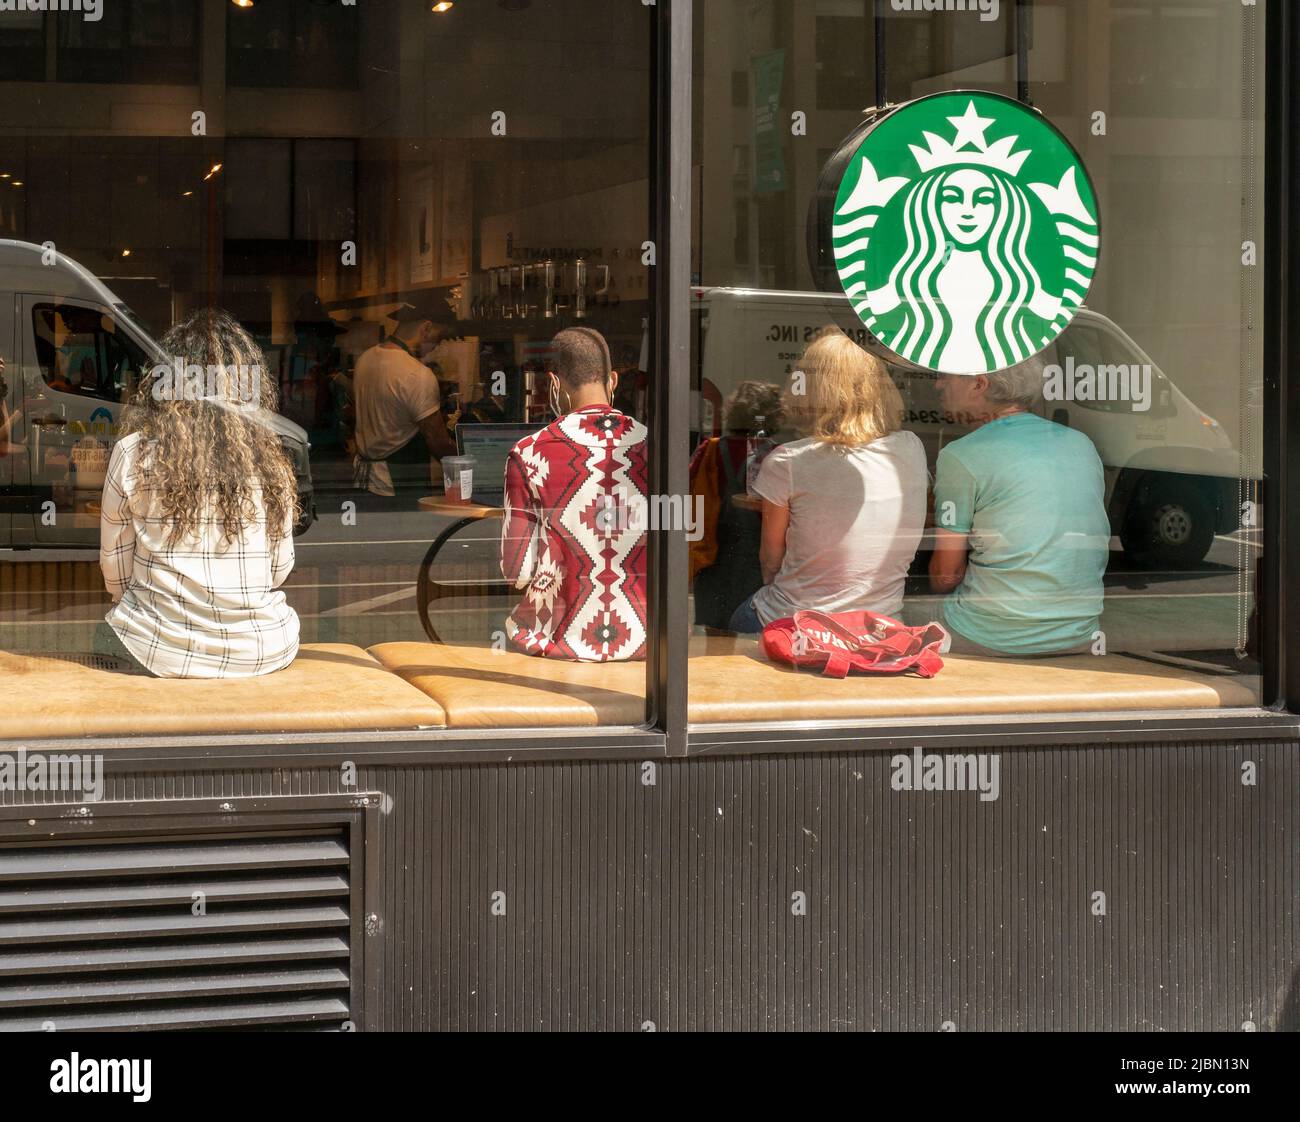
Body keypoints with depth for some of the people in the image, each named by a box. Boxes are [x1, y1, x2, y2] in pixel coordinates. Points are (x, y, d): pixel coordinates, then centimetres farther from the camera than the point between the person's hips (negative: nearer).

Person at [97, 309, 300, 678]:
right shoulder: (270, 459, -3)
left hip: (160, 652, -2)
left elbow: (115, 569, 1)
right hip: (264, 654, 2)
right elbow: (281, 568, 7)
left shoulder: (133, 455, -7)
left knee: (107, 632, 30)